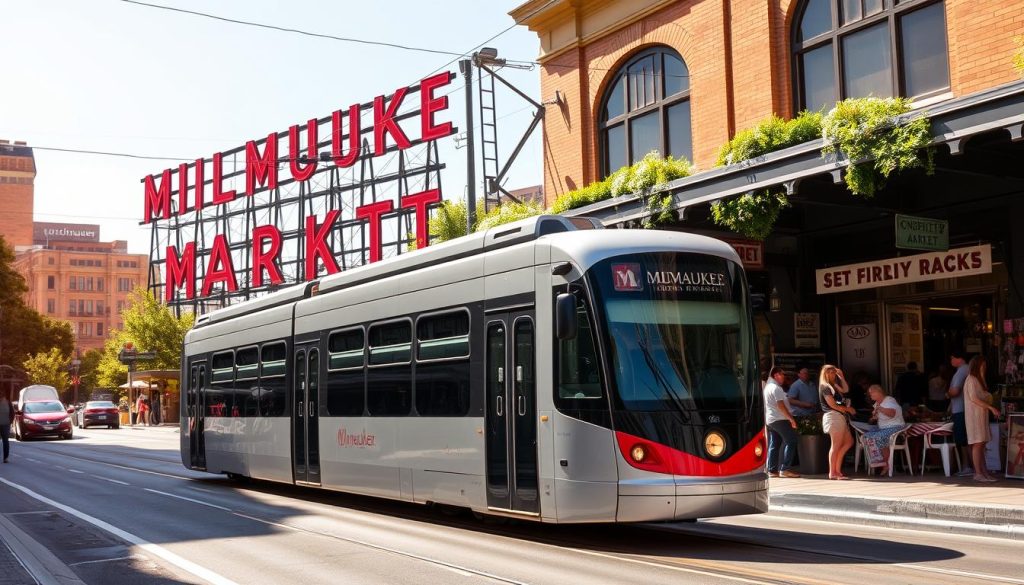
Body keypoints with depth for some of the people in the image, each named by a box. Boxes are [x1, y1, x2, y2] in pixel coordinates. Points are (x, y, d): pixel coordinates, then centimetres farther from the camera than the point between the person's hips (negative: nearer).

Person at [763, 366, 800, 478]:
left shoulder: (767, 386, 17)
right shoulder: (776, 388, -13)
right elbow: (781, 405, -19)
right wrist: (791, 419, -18)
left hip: (770, 420, 10)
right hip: (779, 419, -10)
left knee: (773, 445, 9)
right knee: (791, 441, -7)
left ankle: (772, 470, 9)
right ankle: (785, 469, -11)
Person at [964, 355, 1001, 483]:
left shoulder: (979, 379, 19)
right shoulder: (971, 379, -11)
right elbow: (974, 399, -19)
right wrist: (991, 408, -21)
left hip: (982, 415, 9)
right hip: (974, 414, -9)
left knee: (982, 444, 7)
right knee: (978, 443, -9)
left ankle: (983, 471, 9)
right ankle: (978, 473, -8)